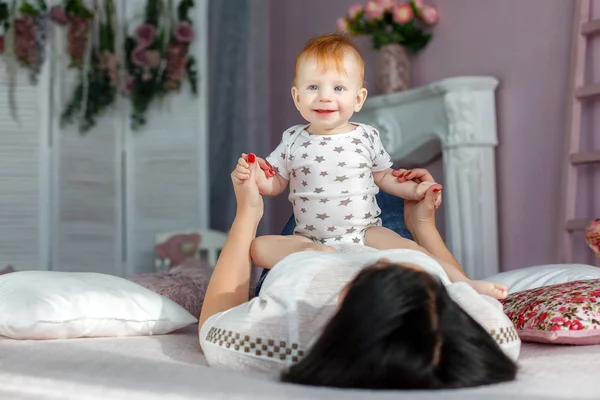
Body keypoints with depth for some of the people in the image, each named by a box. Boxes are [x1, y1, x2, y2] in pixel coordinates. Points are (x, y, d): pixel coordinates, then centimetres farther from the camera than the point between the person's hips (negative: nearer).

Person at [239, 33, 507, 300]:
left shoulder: (367, 137, 2)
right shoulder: (293, 141, 1)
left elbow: (383, 176, 14)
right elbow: (275, 182, 8)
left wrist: (414, 190, 0)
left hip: (365, 232, -1)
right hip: (309, 238, 1)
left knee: (406, 249, -26)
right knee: (259, 246, -21)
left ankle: (466, 284, -21)